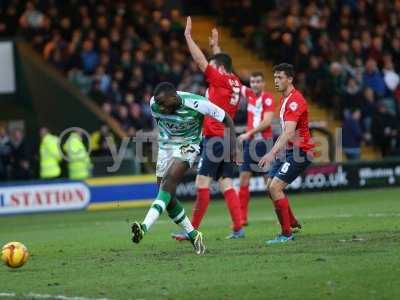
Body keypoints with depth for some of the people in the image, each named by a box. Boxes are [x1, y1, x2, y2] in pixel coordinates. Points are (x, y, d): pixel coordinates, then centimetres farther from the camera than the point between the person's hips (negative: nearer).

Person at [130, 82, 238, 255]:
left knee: (169, 183, -28)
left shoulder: (197, 104, -26)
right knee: (168, 198, -3)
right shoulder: (154, 104, -15)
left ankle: (145, 227, -42)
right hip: (166, 146, 5)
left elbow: (226, 119, -12)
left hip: (187, 145, -5)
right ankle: (193, 236, 13)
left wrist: (233, 146, -18)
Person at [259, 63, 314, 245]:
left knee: (275, 187, -16)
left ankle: (287, 233, -9)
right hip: (287, 150, 10)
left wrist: (272, 153, -38)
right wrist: (275, 150, 22)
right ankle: (292, 223, 25)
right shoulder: (284, 98, 12)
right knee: (270, 187, 11)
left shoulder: (295, 100, -20)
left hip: (300, 151, -10)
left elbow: (289, 133, -31)